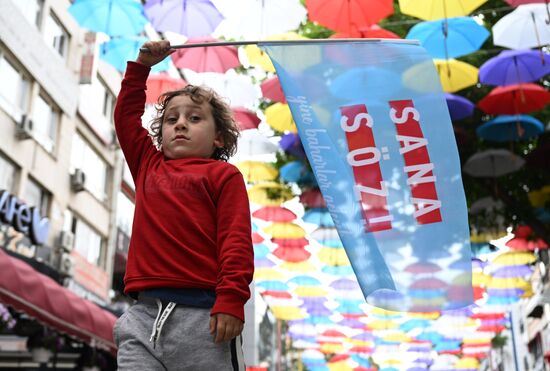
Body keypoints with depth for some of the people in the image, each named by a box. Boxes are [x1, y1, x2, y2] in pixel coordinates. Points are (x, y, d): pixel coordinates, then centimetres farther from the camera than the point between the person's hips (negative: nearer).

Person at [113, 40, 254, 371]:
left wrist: (231, 299, -14)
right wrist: (142, 66, 33)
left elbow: (236, 241, -3)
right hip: (144, 316, 4)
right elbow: (127, 115, 35)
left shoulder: (223, 174, 8)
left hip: (203, 315, -4)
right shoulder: (148, 167, 22)